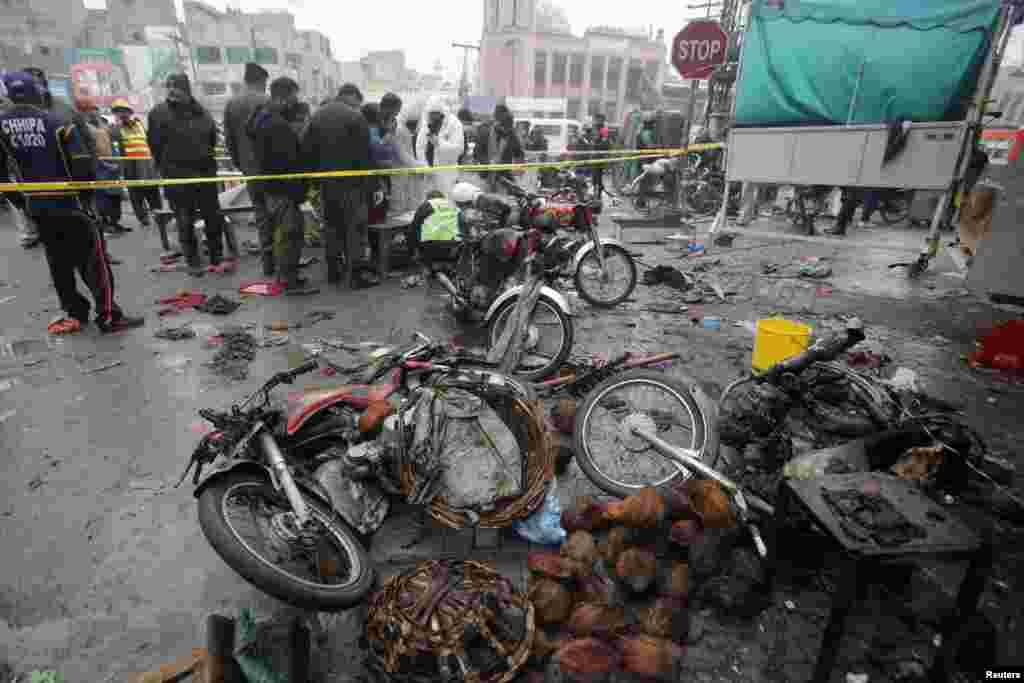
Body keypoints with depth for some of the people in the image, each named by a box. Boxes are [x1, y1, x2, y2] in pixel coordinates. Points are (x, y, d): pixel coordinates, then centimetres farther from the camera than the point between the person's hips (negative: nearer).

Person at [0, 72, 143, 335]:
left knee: (58, 261, 15)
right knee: (92, 258, -2)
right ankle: (108, 316, -4)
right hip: (69, 201, -5)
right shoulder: (58, 122, -11)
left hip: (36, 205, 5)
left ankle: (74, 312, 22)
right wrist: (91, 182, 6)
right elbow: (83, 165, -15)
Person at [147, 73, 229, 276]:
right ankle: (193, 263, 12)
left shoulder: (200, 111, 7)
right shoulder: (160, 113, -4)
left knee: (214, 218, 6)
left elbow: (212, 138, 16)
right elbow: (155, 144, -3)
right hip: (177, 177, -3)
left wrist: (207, 161, 10)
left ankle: (217, 259, 18)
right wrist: (167, 168, -2)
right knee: (185, 222, 3)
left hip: (205, 173, 3)